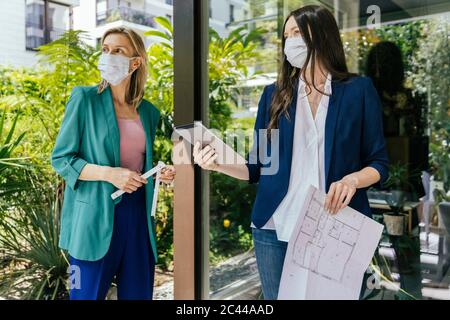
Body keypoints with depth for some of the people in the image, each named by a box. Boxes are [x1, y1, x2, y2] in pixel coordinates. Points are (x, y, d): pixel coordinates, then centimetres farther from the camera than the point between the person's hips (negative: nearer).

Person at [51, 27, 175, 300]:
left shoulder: (148, 111, 9)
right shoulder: (85, 98, -5)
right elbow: (61, 158, -5)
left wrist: (160, 173, -1)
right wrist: (108, 173, -19)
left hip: (138, 212, 5)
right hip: (96, 215, -4)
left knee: (138, 293, 13)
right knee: (88, 294, 6)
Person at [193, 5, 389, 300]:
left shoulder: (359, 90, 1)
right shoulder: (274, 94, 6)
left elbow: (379, 163, 2)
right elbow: (258, 168, 6)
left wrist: (352, 180, -18)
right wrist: (219, 164, -11)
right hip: (275, 230, 2)